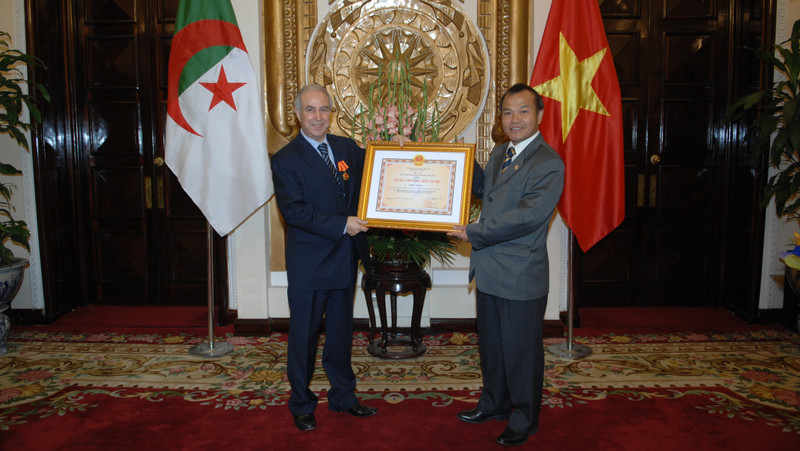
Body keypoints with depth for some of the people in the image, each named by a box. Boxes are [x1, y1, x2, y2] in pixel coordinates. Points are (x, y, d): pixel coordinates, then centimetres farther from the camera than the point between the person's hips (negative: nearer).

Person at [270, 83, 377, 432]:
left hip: (345, 259, 5)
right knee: (304, 336, 9)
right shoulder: (285, 160, -9)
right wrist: (341, 225, -22)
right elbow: (293, 210, -18)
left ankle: (343, 396, 35)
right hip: (308, 263, -5)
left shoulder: (348, 148, 7)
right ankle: (301, 404, 27)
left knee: (341, 332, 18)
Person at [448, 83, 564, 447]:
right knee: (490, 344, 22)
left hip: (521, 277, -8)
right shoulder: (500, 153, 10)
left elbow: (527, 217, -24)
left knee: (521, 351, 8)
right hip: (489, 271, 8)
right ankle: (494, 404, 42)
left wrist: (473, 234, -18)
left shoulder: (549, 164, -17)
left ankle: (523, 421, 27)